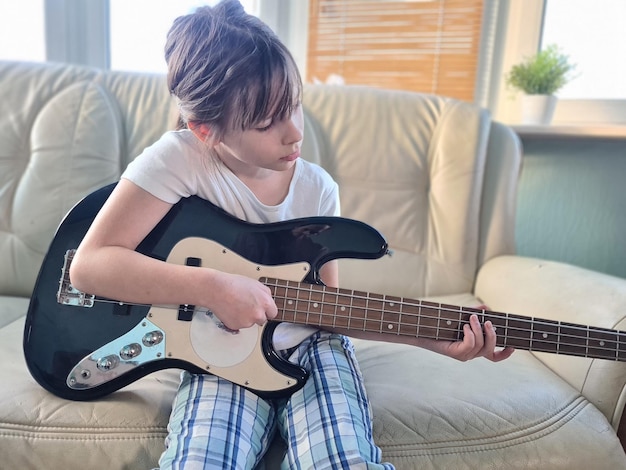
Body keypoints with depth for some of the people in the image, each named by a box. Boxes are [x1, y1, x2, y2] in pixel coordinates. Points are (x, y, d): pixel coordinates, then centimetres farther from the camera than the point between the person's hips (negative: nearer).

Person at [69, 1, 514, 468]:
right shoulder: (180, 159, -14)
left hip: (309, 346, 2)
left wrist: (432, 336, -5)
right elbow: (89, 264, -17)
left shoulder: (318, 188, -4)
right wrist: (211, 287, -27)